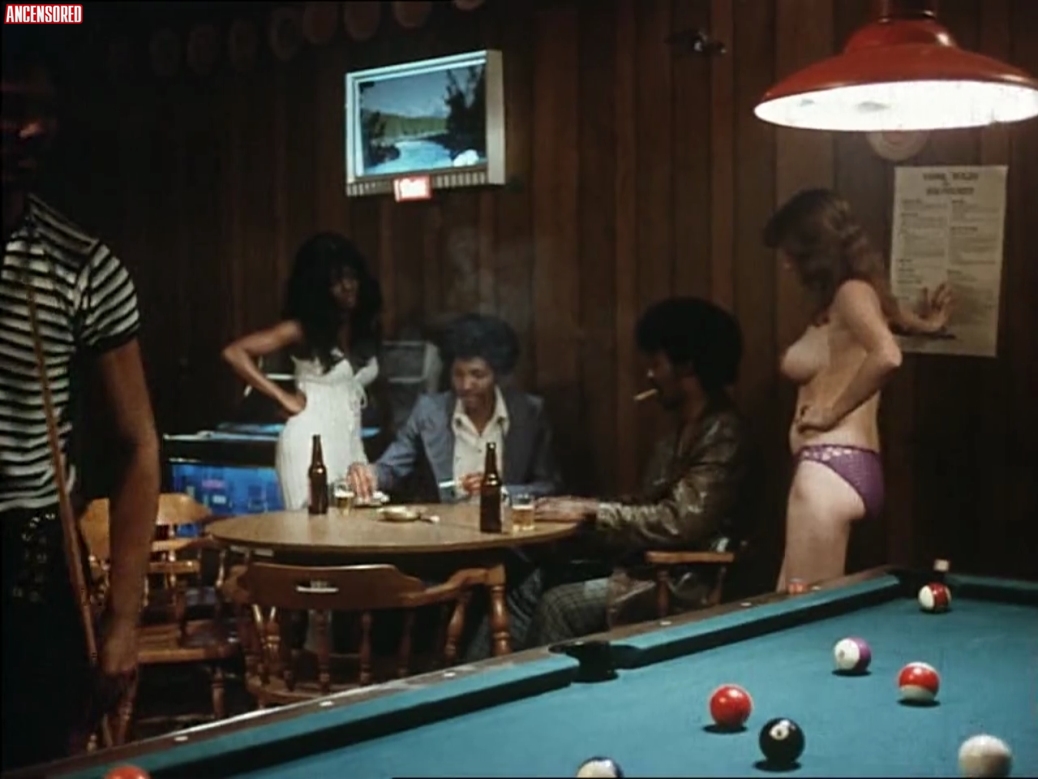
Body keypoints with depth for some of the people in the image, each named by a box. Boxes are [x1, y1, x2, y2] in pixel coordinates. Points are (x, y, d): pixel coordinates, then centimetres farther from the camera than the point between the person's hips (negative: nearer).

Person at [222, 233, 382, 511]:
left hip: (351, 444, 6)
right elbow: (234, 353, -10)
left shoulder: (365, 325, 11)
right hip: (311, 445, -5)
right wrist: (284, 398, -9)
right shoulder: (302, 330, -4)